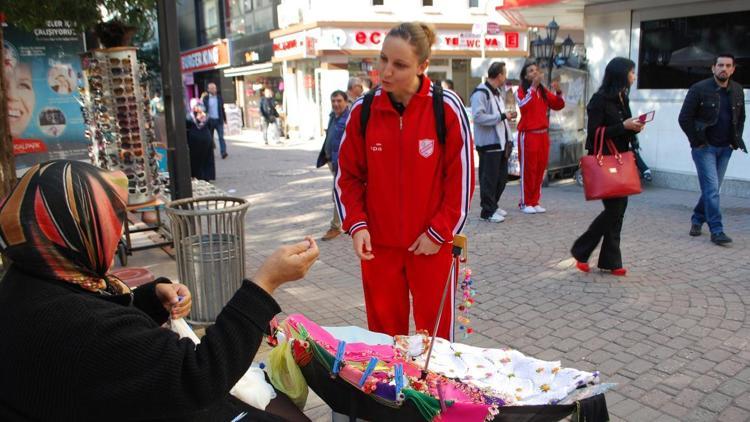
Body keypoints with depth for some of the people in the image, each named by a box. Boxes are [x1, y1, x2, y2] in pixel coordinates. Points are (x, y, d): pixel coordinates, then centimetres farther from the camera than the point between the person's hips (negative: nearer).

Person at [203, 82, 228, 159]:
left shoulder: (219, 98, 8)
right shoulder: (205, 98, 2)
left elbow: (222, 109, 12)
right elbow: (204, 109, 1)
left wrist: (224, 119, 11)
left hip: (219, 120, 0)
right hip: (210, 120, 0)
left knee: (221, 136, -9)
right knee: (210, 137, 8)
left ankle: (223, 153, -15)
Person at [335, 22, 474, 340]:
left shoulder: (447, 107, -10)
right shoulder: (363, 110, -2)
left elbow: (462, 176, -7)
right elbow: (348, 176, 5)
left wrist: (440, 232, -9)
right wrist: (356, 225, -7)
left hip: (432, 243, -2)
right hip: (378, 243, 3)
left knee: (435, 331, 10)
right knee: (383, 330, 14)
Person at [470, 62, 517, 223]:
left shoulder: (498, 92, 17)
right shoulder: (480, 93, -13)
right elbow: (478, 117, -25)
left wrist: (507, 116, 6)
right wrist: (502, 116, -19)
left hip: (501, 142, 9)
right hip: (488, 143, -9)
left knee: (502, 177, 14)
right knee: (489, 178, -2)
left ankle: (493, 205, 28)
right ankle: (488, 211, 8)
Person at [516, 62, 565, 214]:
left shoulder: (544, 91, 12)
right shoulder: (522, 90, -4)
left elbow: (559, 105, 11)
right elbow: (523, 105, -23)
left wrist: (558, 92, -7)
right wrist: (533, 86, -27)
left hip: (543, 134, 6)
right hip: (528, 134, -6)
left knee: (540, 169, 8)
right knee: (528, 169, -3)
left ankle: (535, 202, 16)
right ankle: (525, 203, 5)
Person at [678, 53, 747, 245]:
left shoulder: (738, 91, 7)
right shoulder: (699, 89, -8)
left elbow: (741, 118, 19)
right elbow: (684, 118, -8)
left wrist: (737, 140, 8)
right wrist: (697, 141, -8)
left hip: (725, 148, 5)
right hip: (704, 147, -5)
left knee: (712, 188, 9)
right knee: (712, 188, -9)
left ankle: (697, 219, 28)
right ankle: (716, 230, -5)